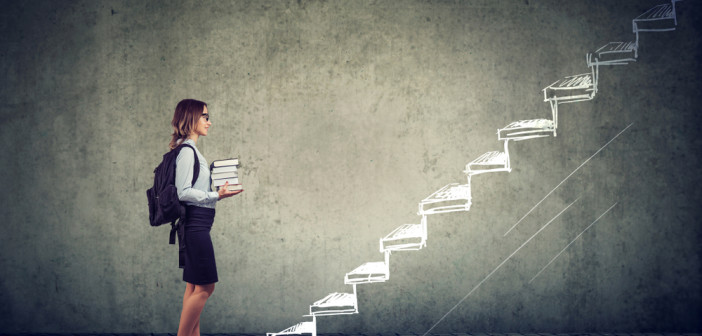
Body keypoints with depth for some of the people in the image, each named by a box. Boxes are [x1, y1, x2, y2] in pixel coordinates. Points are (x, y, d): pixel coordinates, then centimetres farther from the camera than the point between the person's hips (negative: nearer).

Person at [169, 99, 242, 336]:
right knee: (205, 286, -7)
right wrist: (216, 196, -22)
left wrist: (216, 192, 18)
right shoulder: (187, 151, -12)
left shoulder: (190, 151, 17)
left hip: (196, 225, 10)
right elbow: (183, 192, -19)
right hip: (196, 224, -10)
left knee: (195, 286, 11)